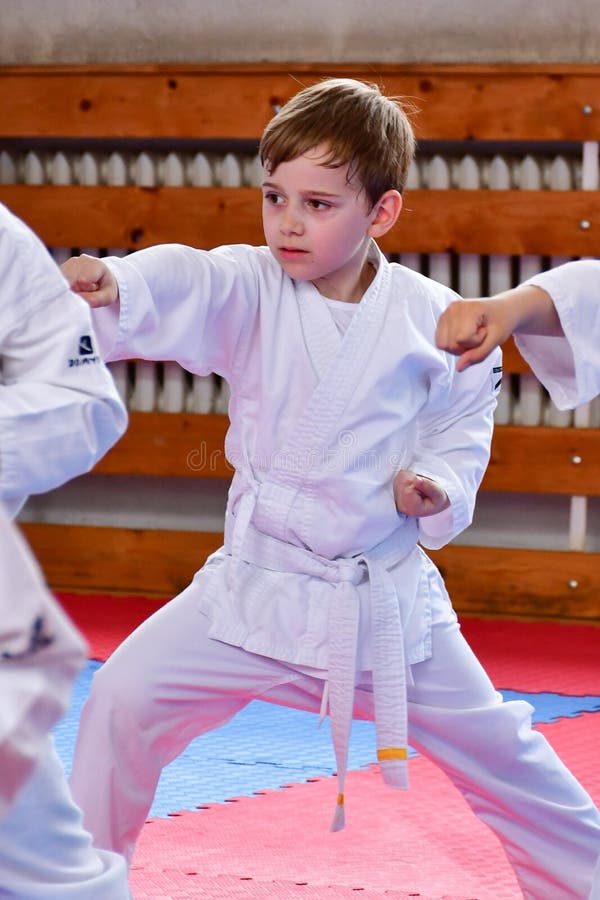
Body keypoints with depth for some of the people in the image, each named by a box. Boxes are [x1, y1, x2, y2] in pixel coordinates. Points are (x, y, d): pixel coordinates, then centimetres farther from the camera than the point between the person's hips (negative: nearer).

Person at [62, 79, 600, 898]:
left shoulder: (432, 317, -8)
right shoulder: (250, 293, -10)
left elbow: (463, 426, 5)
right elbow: (181, 289, -31)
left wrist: (441, 489, -16)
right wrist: (113, 288, -53)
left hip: (389, 600, 0)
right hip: (255, 589, 1)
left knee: (494, 751, 10)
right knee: (128, 698, -9)